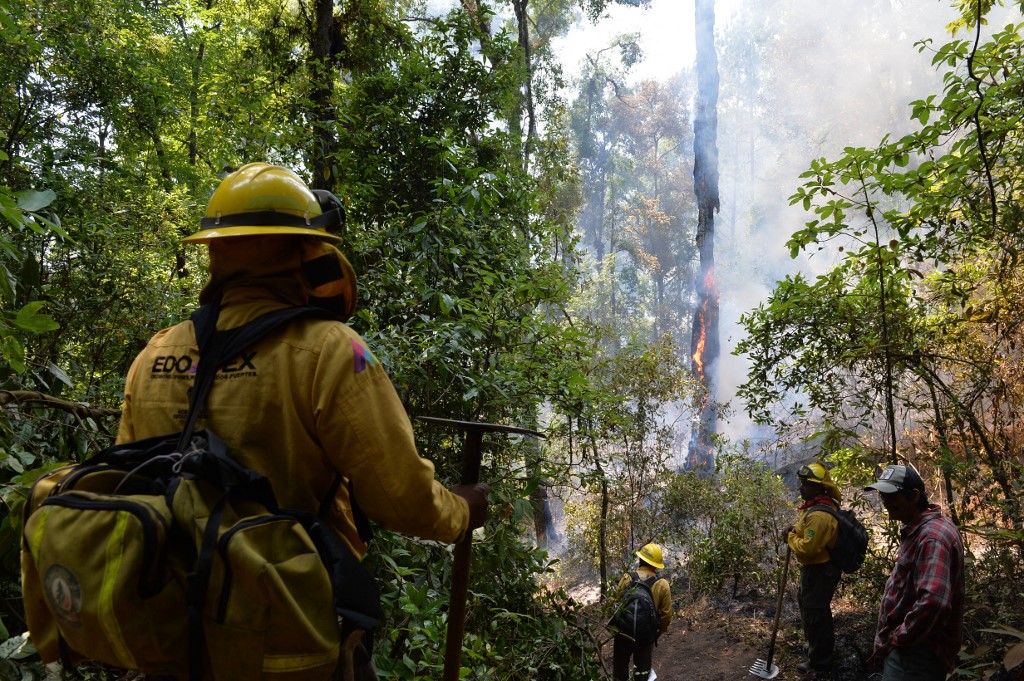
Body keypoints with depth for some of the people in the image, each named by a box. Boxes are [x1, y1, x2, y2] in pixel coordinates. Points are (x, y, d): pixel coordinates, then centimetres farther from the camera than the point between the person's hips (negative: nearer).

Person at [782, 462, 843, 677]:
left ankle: (820, 663, 18)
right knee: (806, 604, 27)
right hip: (816, 568, 11)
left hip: (819, 572, -11)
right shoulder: (816, 505, 4)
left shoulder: (819, 515, -30)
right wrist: (794, 529, 0)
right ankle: (817, 645, 46)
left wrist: (790, 537, -15)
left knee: (814, 614, 2)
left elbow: (808, 547, -31)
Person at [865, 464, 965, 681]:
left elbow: (932, 602, -34)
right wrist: (894, 638, 16)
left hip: (917, 654, -10)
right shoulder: (916, 530, 11)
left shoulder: (932, 537, -23)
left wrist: (896, 640, -22)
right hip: (904, 647, 10)